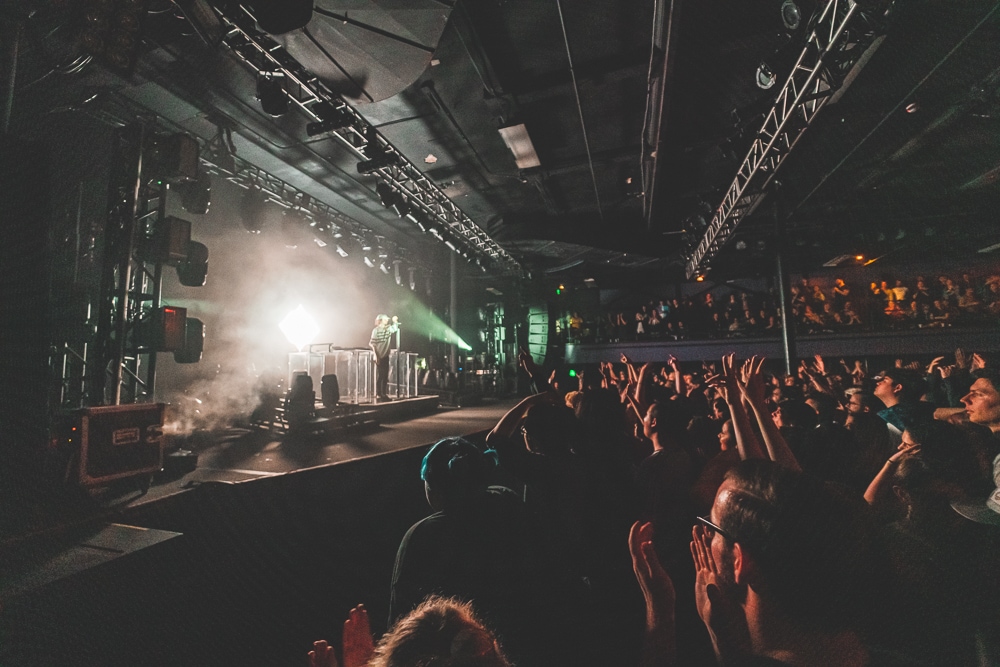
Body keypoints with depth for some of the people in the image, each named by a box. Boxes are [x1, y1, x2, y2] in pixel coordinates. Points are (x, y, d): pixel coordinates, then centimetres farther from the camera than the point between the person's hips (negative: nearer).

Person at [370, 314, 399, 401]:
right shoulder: (376, 330, -10)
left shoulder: (388, 328, 8)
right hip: (379, 356, -6)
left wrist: (395, 321, -4)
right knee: (379, 376, -1)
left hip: (386, 355, 6)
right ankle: (378, 395, 5)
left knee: (385, 376, 9)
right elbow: (372, 343, -13)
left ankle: (384, 394, 17)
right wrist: (375, 355, -19)